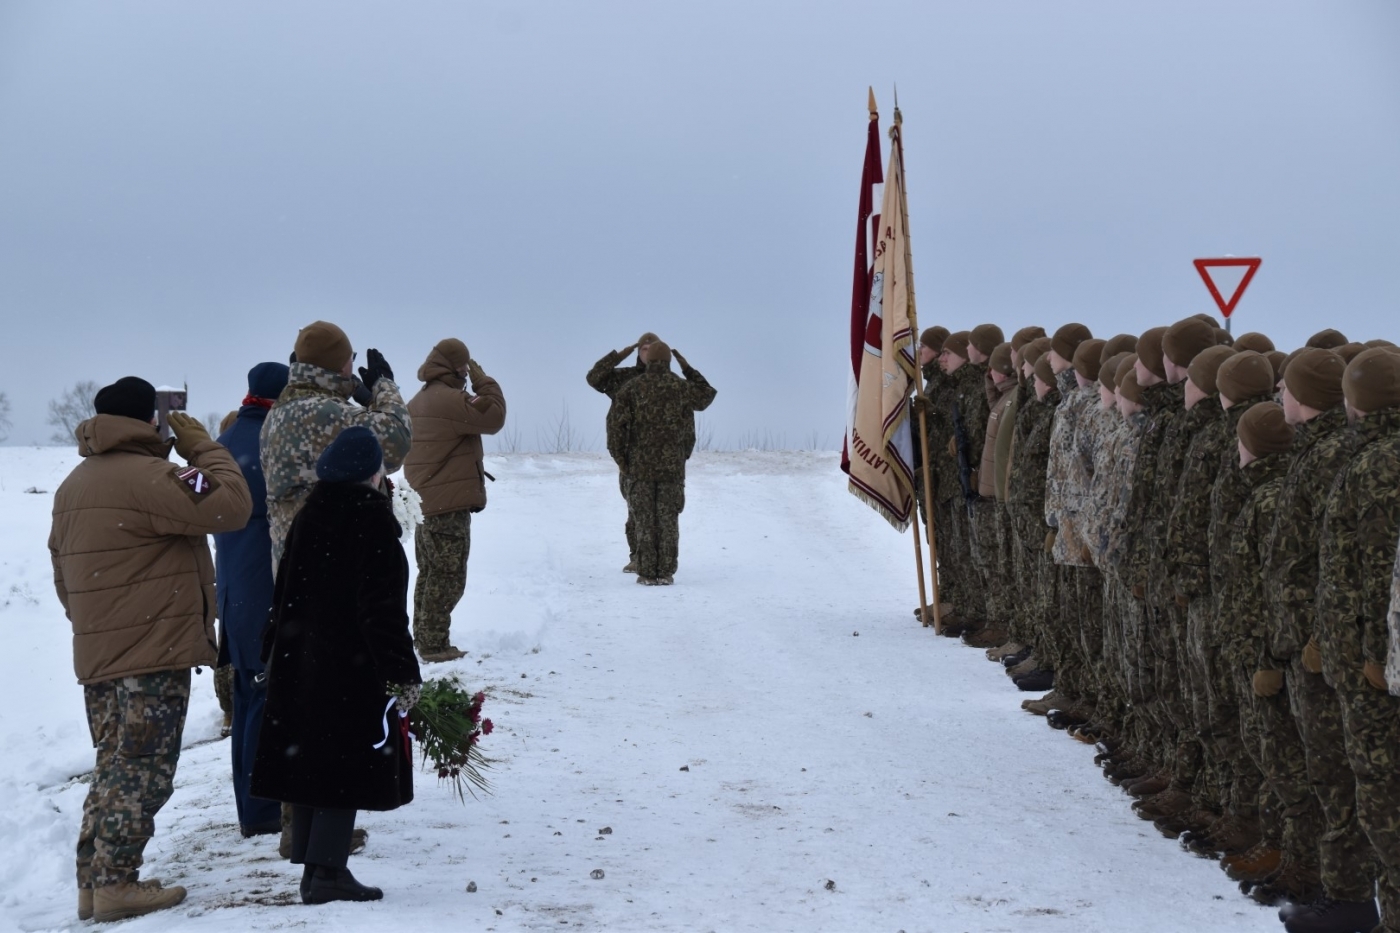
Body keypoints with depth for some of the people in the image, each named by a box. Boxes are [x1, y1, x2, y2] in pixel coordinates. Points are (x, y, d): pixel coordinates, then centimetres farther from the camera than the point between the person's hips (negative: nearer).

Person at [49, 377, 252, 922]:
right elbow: (230, 507, -21)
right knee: (143, 770, -5)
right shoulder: (148, 476, -15)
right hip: (155, 652, -9)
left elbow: (63, 570, 20)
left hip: (97, 652, 9)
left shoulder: (74, 485, 15)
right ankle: (117, 883, -7)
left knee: (114, 764, 15)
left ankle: (92, 881, 14)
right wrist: (200, 447, -8)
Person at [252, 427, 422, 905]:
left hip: (297, 663, 8)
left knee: (308, 758, 12)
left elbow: (285, 592, 15)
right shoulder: (372, 521, -13)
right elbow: (383, 609, -17)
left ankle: (312, 864, 17)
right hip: (352, 668, -7)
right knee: (347, 766, -3)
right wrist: (403, 674, -15)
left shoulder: (308, 517, 10)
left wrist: (275, 651, 23)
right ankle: (326, 871, -7)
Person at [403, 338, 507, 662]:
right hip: (450, 504, -10)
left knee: (430, 573, 17)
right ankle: (435, 644, -6)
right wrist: (483, 382, -8)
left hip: (424, 501, 10)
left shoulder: (418, 402, 14)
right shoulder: (450, 399, -18)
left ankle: (423, 637, 23)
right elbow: (493, 417, -19)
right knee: (448, 577, -6)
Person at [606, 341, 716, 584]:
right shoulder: (681, 386, 0)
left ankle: (647, 573, 2)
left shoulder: (632, 388, -3)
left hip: (640, 463, -1)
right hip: (672, 464, 1)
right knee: (668, 519, 6)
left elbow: (616, 421, -11)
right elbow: (706, 397, 21)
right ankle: (665, 573, 4)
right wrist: (688, 369, 26)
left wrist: (619, 456, -1)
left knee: (645, 519, 3)